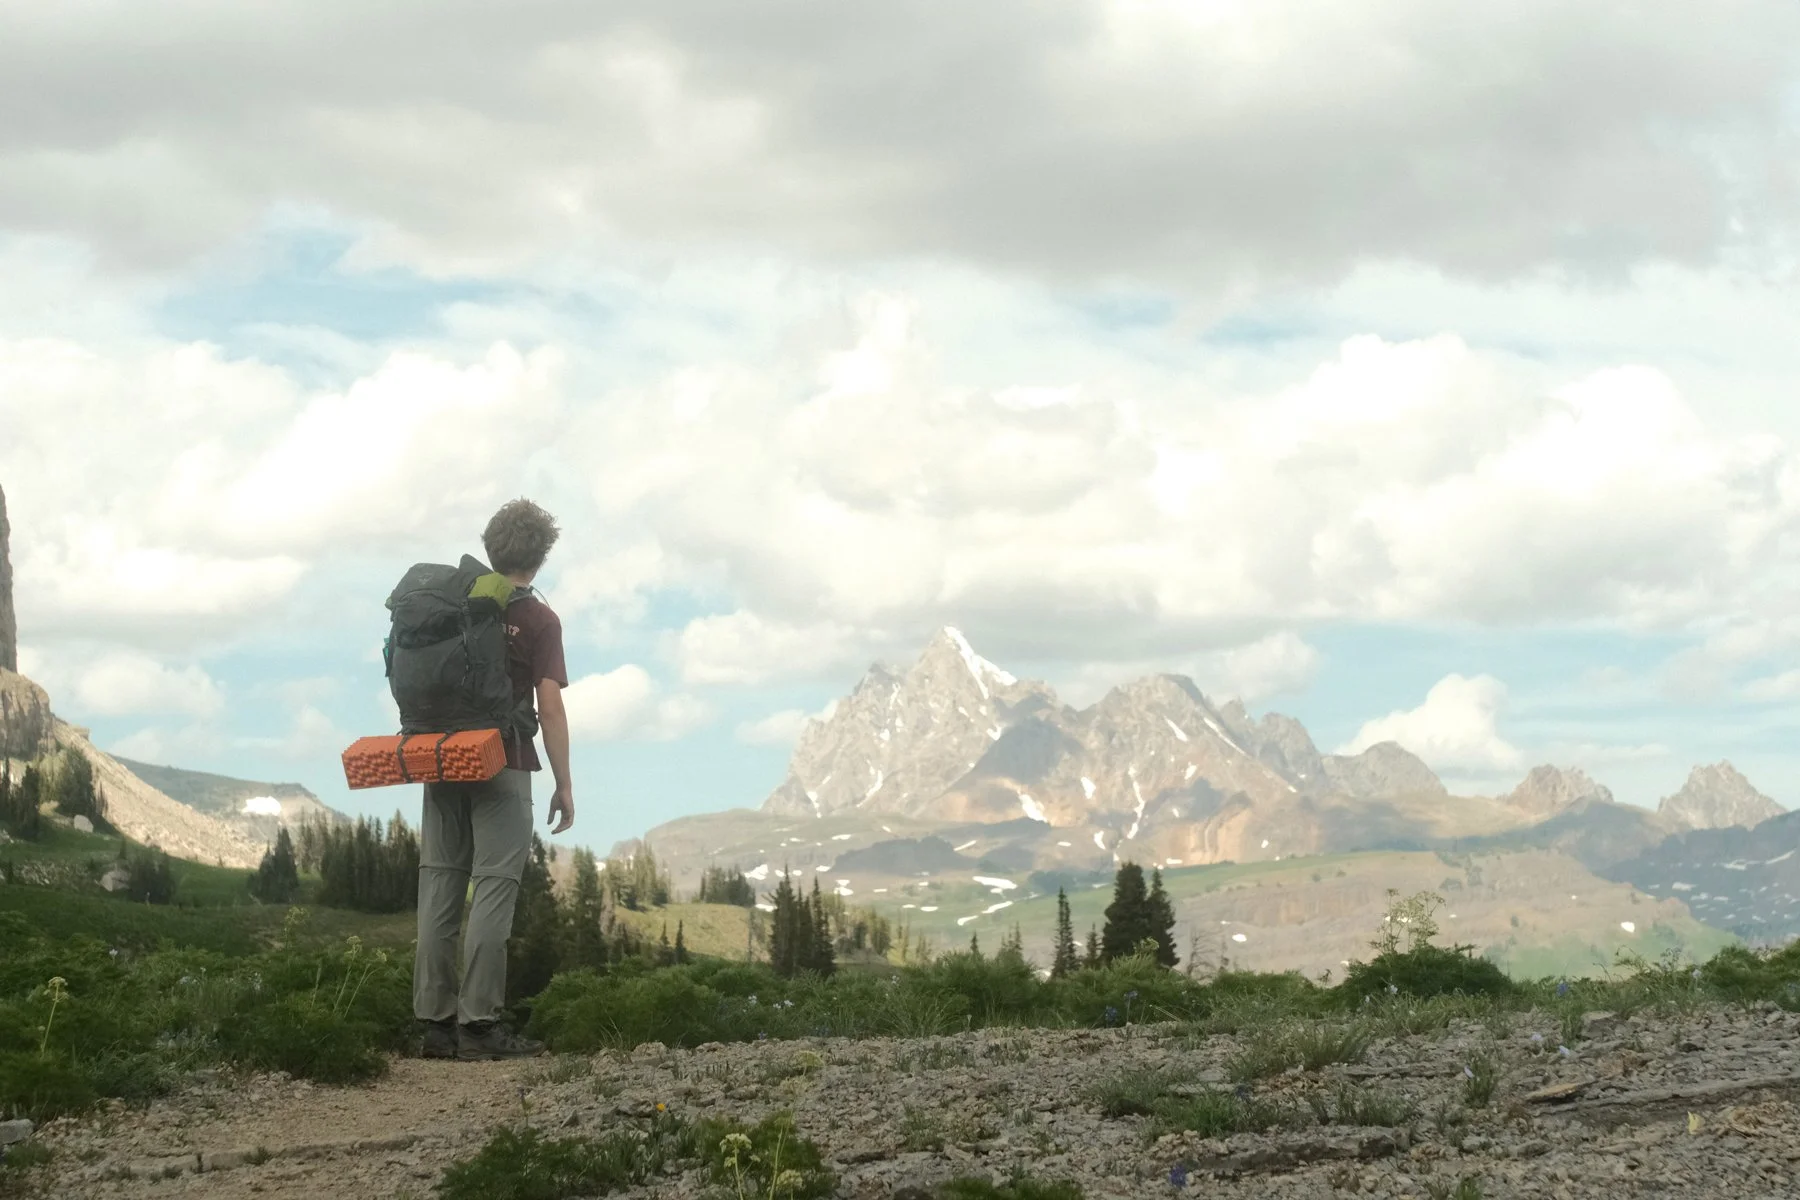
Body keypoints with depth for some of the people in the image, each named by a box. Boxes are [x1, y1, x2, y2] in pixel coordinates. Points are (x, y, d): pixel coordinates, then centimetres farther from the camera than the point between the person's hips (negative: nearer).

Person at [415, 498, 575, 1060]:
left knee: (439, 889, 6)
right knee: (494, 892, -4)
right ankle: (479, 1025, -8)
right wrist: (563, 784, -5)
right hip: (502, 766, -5)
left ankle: (435, 1021, 7)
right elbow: (549, 707, -10)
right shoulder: (538, 620, -5)